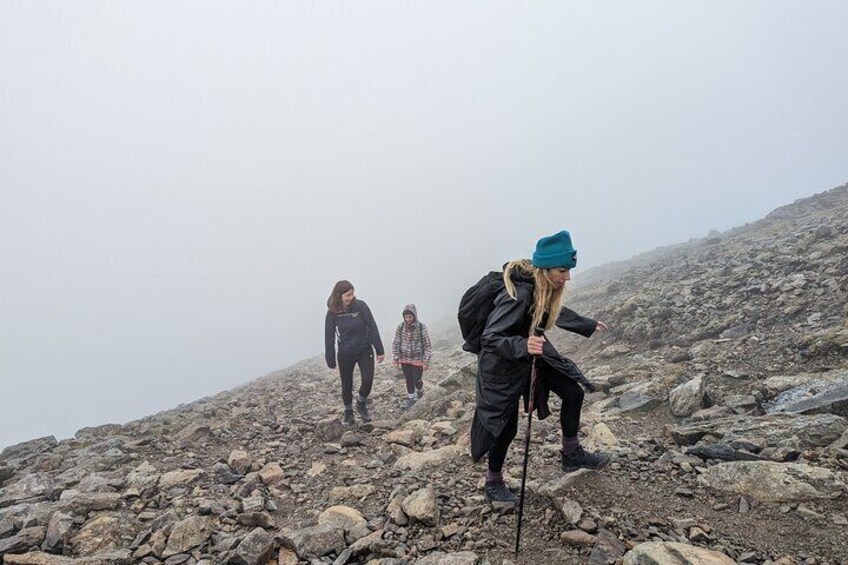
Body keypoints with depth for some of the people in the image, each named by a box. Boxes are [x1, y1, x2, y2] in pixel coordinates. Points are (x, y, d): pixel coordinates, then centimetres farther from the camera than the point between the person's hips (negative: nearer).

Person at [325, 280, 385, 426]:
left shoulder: (360, 306, -15)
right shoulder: (332, 312, -11)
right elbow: (329, 337, -3)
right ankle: (348, 412, 35)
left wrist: (380, 351, -8)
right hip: (345, 354, 1)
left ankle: (361, 405, 20)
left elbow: (373, 328, -10)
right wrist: (331, 360, -1)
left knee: (367, 380, -10)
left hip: (365, 350, -1)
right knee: (347, 385, 11)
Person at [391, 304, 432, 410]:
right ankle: (411, 398, 31)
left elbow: (427, 345, -9)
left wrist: (426, 361, -10)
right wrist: (395, 358, -4)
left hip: (418, 359, -2)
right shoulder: (400, 327, -8)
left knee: (416, 380, 5)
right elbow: (395, 343, 0)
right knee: (408, 380, 10)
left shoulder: (422, 328, -14)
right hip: (405, 359, 2)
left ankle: (420, 391, 39)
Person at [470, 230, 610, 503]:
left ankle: (571, 455, 26)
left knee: (573, 393, 4)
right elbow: (489, 338, -34)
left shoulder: (544, 288, -9)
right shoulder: (518, 295, -35)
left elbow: (557, 313, 14)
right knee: (505, 427, 4)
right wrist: (522, 345, -52)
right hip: (503, 365, -8)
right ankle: (493, 484, 28)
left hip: (531, 354, 8)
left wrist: (588, 325, 25)